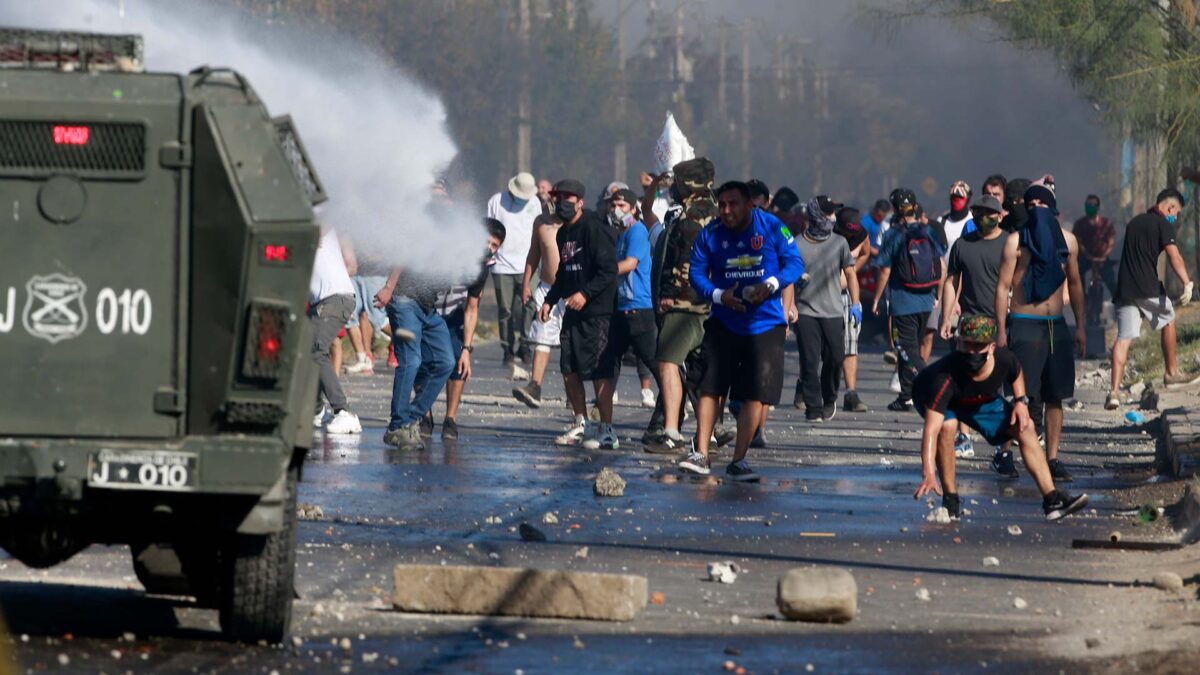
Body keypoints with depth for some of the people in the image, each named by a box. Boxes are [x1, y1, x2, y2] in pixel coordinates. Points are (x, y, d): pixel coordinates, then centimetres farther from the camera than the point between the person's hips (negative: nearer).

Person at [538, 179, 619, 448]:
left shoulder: (594, 229, -12)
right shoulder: (563, 234, 16)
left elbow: (609, 270, -17)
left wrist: (586, 293, -24)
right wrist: (549, 301, 17)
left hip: (596, 311, -9)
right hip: (573, 312, 9)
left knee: (598, 370, -10)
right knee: (569, 368, 10)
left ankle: (607, 432, -7)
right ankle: (581, 425, 24)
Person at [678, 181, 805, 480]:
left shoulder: (773, 228, -7)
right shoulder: (710, 235, -2)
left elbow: (795, 264, -5)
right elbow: (696, 272, -1)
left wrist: (772, 284, -23)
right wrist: (718, 294, -19)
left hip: (765, 324, -1)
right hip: (723, 323, 1)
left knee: (756, 394, -3)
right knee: (710, 386, -4)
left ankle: (738, 461, 5)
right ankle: (701, 455, 0)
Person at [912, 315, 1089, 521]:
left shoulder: (1004, 360, -29)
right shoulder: (946, 376, -45)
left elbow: (1016, 373, 1)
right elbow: (931, 429, -51)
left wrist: (1021, 400, -16)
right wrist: (928, 473, -61)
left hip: (981, 399, 5)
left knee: (1025, 427, -2)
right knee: (947, 426, -36)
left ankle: (1052, 499, 4)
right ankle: (950, 499, -19)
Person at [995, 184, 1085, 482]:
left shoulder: (1067, 240, 10)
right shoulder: (1016, 241, -3)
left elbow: (1074, 283, 20)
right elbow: (1003, 286, -5)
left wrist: (1080, 326, 16)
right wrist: (1001, 331, -11)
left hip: (1056, 324, 5)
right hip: (1024, 322, -5)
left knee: (1055, 396, 4)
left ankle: (1052, 459, 9)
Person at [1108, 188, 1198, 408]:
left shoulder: (1133, 223, 20)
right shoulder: (1163, 224, -3)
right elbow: (1173, 256, -17)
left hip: (1125, 289, 5)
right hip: (1148, 288, -5)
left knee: (1123, 338, -2)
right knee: (1168, 320, 21)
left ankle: (1114, 391, -15)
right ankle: (1171, 374, 31)